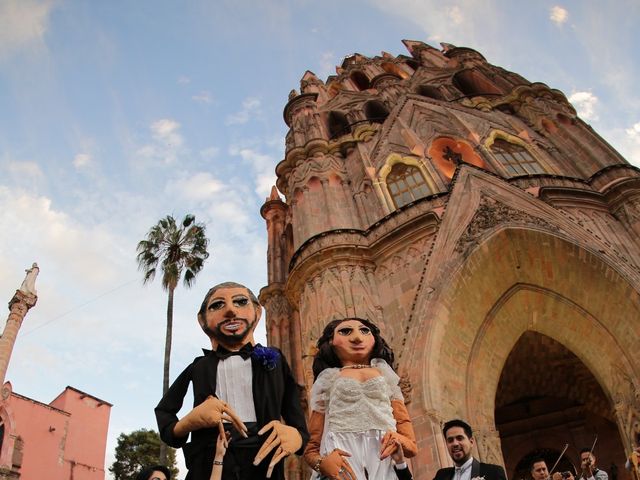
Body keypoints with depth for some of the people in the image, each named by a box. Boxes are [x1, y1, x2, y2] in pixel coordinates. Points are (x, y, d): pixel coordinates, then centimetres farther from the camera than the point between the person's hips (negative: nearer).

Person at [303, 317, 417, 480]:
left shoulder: (385, 376, 18)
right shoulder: (327, 381, 15)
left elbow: (411, 446, 14)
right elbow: (311, 449, 9)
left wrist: (400, 441, -10)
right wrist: (321, 463, -14)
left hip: (384, 465, 2)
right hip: (341, 466, -1)